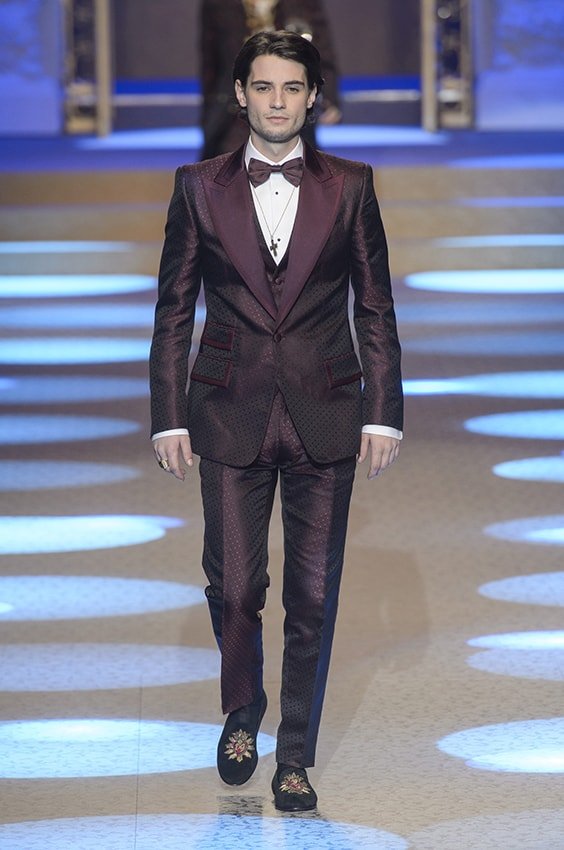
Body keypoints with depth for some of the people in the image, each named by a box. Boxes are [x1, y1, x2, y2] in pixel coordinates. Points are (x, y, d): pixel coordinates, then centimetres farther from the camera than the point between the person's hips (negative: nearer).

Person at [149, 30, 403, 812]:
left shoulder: (350, 186, 3)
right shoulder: (200, 187, 4)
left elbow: (377, 308, 4)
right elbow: (174, 311, 5)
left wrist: (383, 414, -2)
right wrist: (168, 417, 0)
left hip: (325, 418, 0)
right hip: (232, 415, 0)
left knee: (314, 594, 3)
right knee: (234, 586, 1)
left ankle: (296, 756, 15)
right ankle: (241, 717, 28)